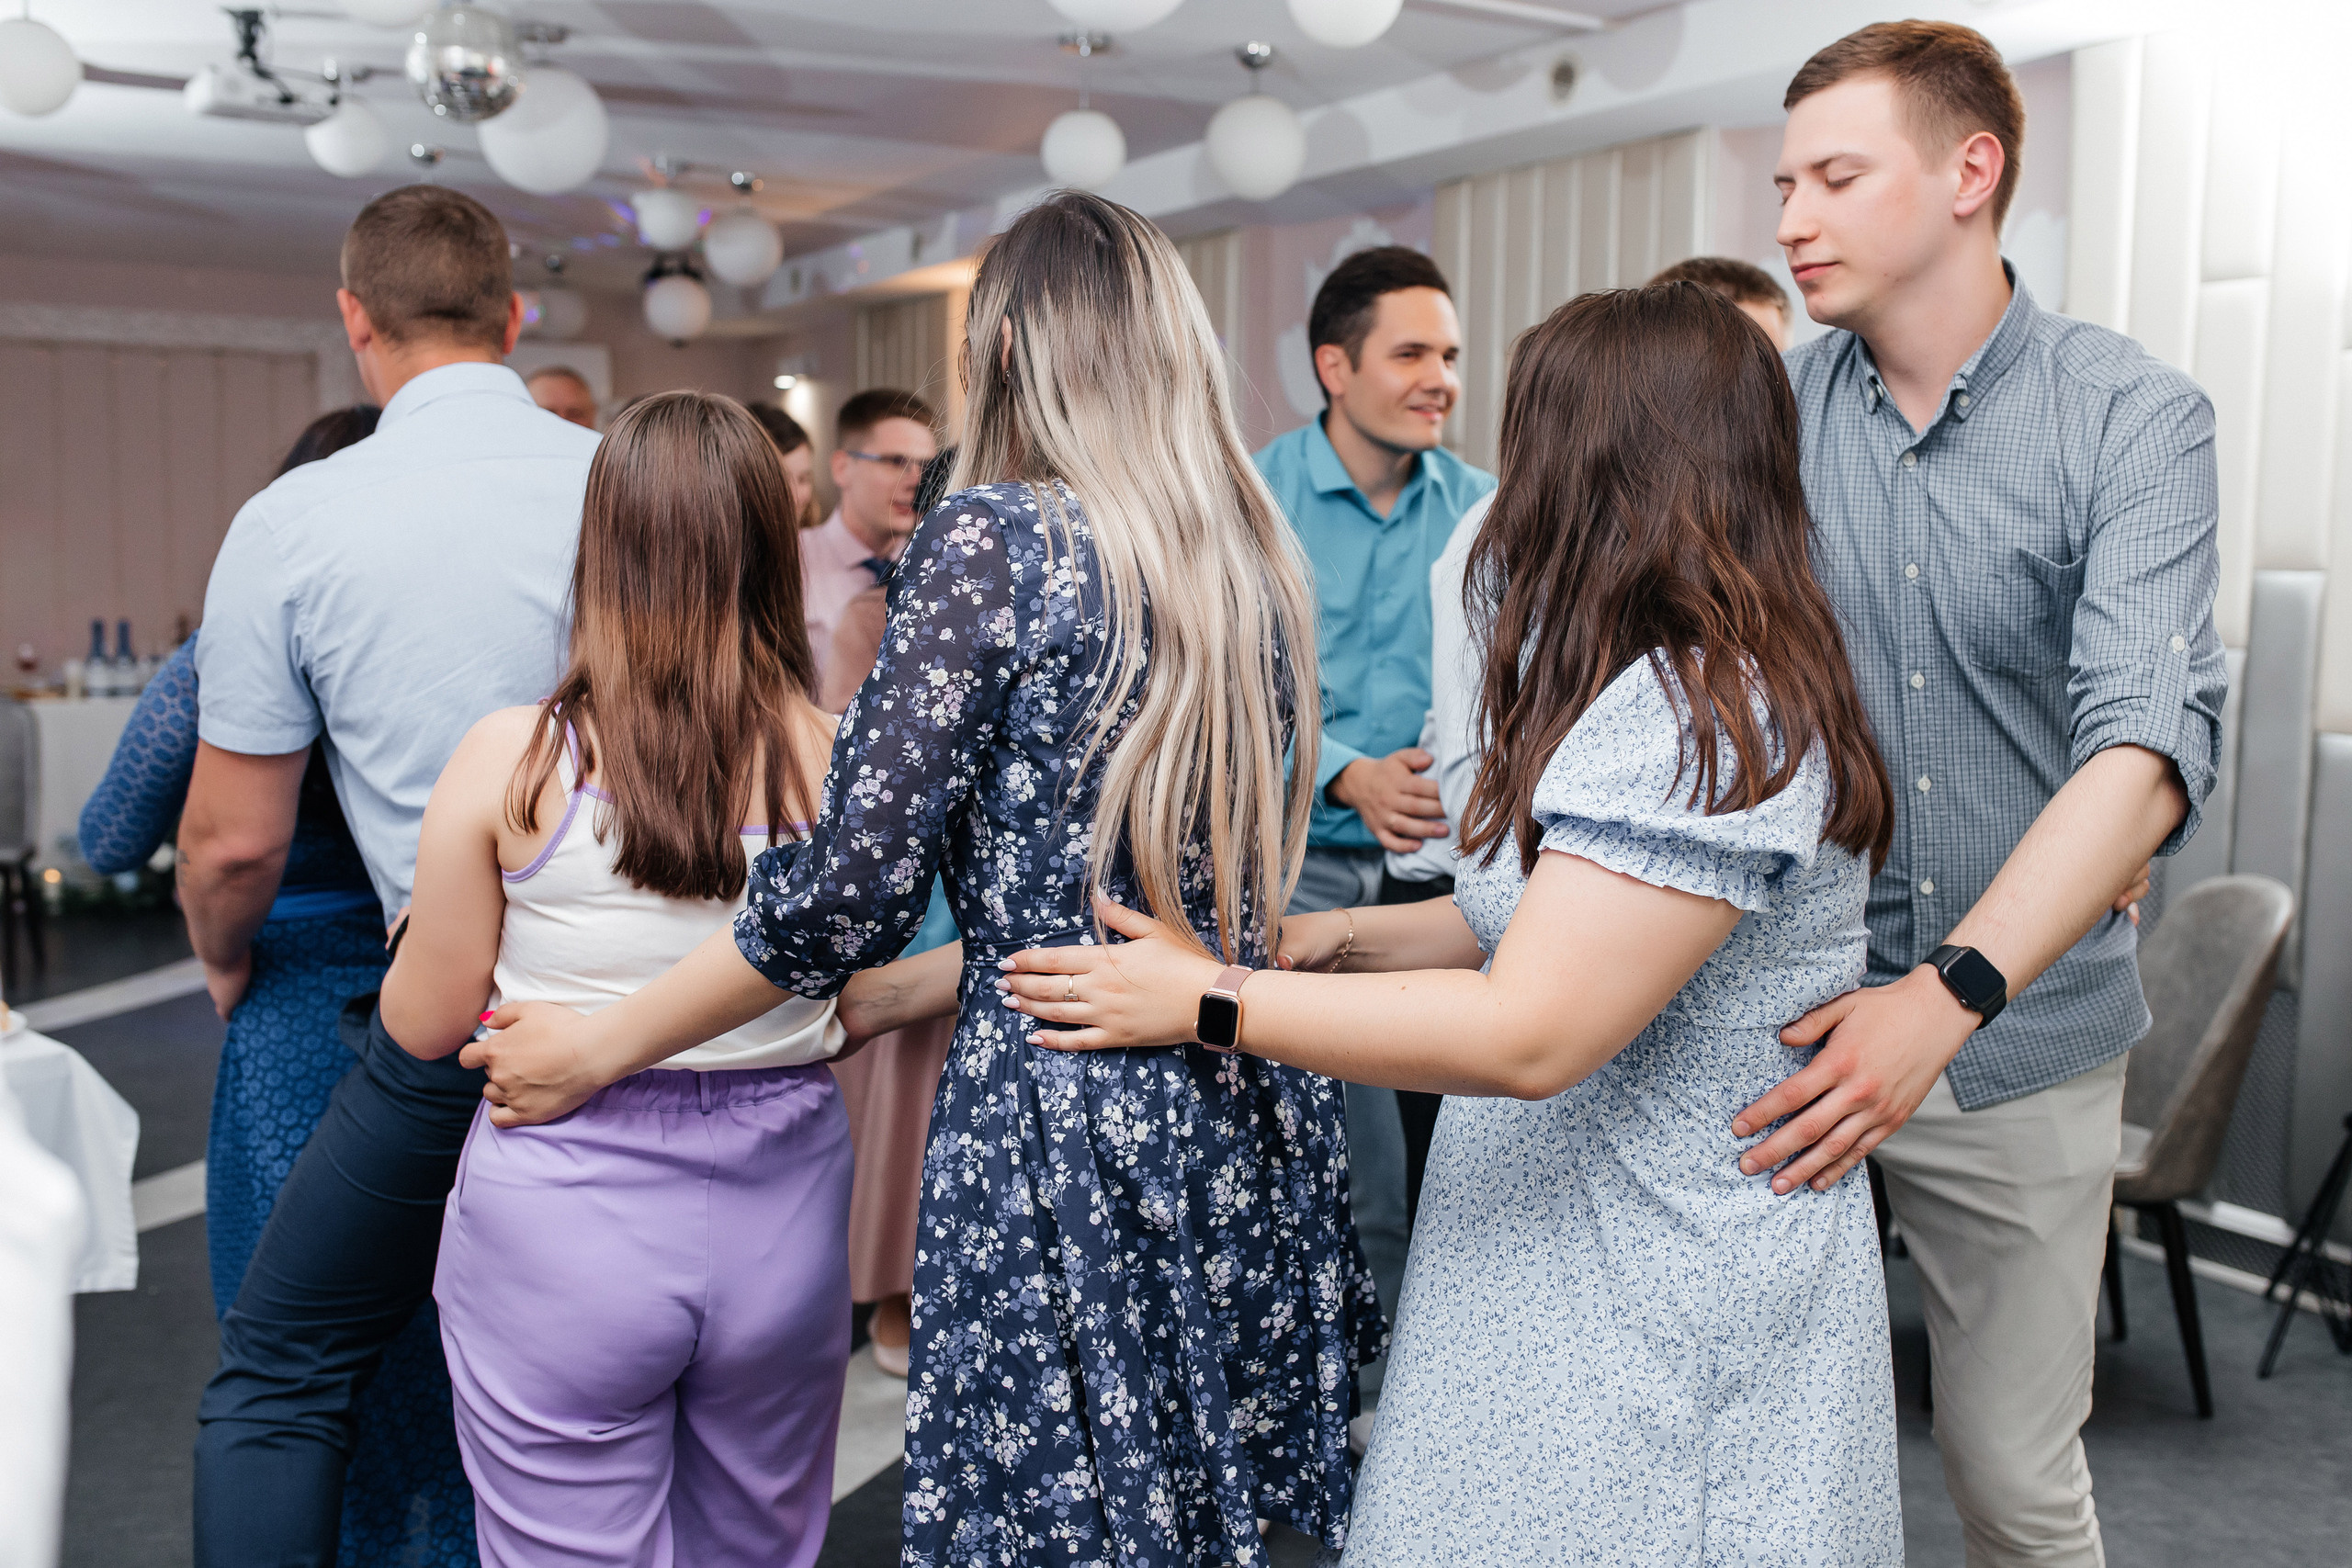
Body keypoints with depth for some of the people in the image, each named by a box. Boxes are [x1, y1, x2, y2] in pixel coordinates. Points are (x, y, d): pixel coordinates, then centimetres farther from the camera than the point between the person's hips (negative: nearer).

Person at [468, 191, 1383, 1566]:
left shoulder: (998, 538, -13)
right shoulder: (1255, 552, 8)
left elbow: (851, 886, -16)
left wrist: (600, 1047, -3)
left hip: (1070, 1126, -7)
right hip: (1250, 1121, 7)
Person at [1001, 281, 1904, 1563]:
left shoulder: (1700, 721, -24)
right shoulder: (1670, 690, 11)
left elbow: (1526, 1035, -27)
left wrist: (1207, 1003, -20)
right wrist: (1346, 937, 7)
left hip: (1663, 1308, -9)